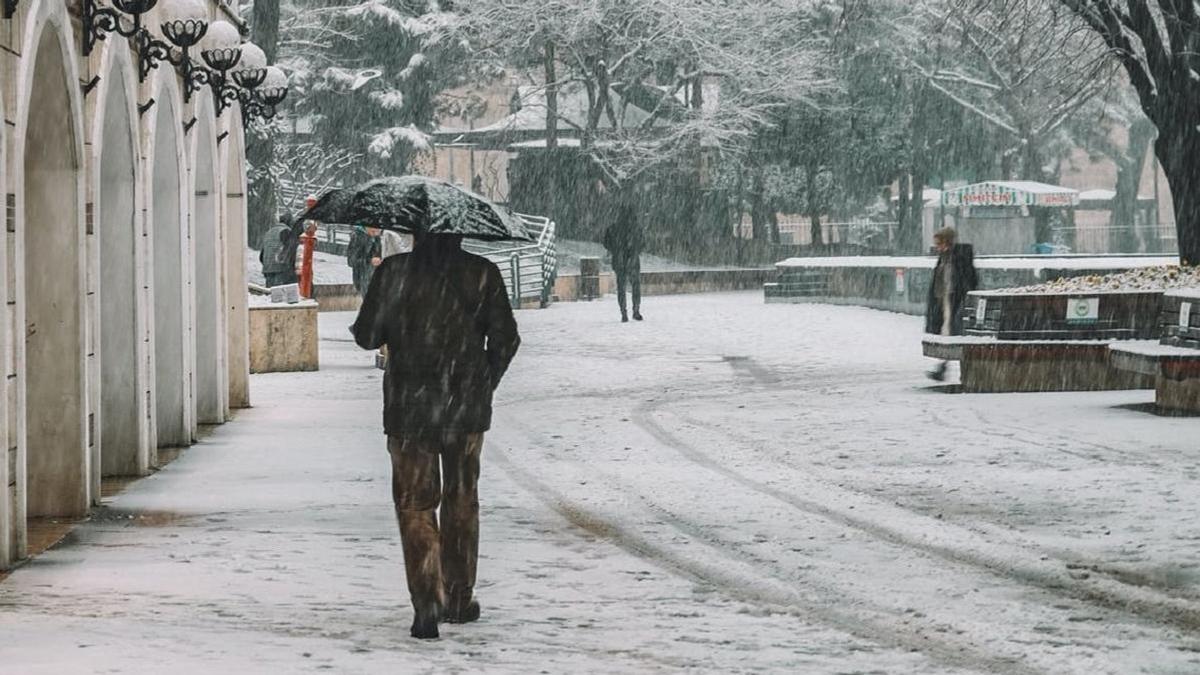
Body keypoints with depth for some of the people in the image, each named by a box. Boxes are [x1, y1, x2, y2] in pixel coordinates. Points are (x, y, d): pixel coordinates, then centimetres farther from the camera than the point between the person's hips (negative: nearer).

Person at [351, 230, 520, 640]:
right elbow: (505, 339, -2)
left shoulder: (394, 272, -7)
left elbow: (367, 336, -4)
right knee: (461, 500, 18)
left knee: (415, 503, 4)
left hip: (408, 408, -2)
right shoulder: (482, 274, -4)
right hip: (467, 408, 2)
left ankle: (427, 604, -9)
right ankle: (459, 599, 26)